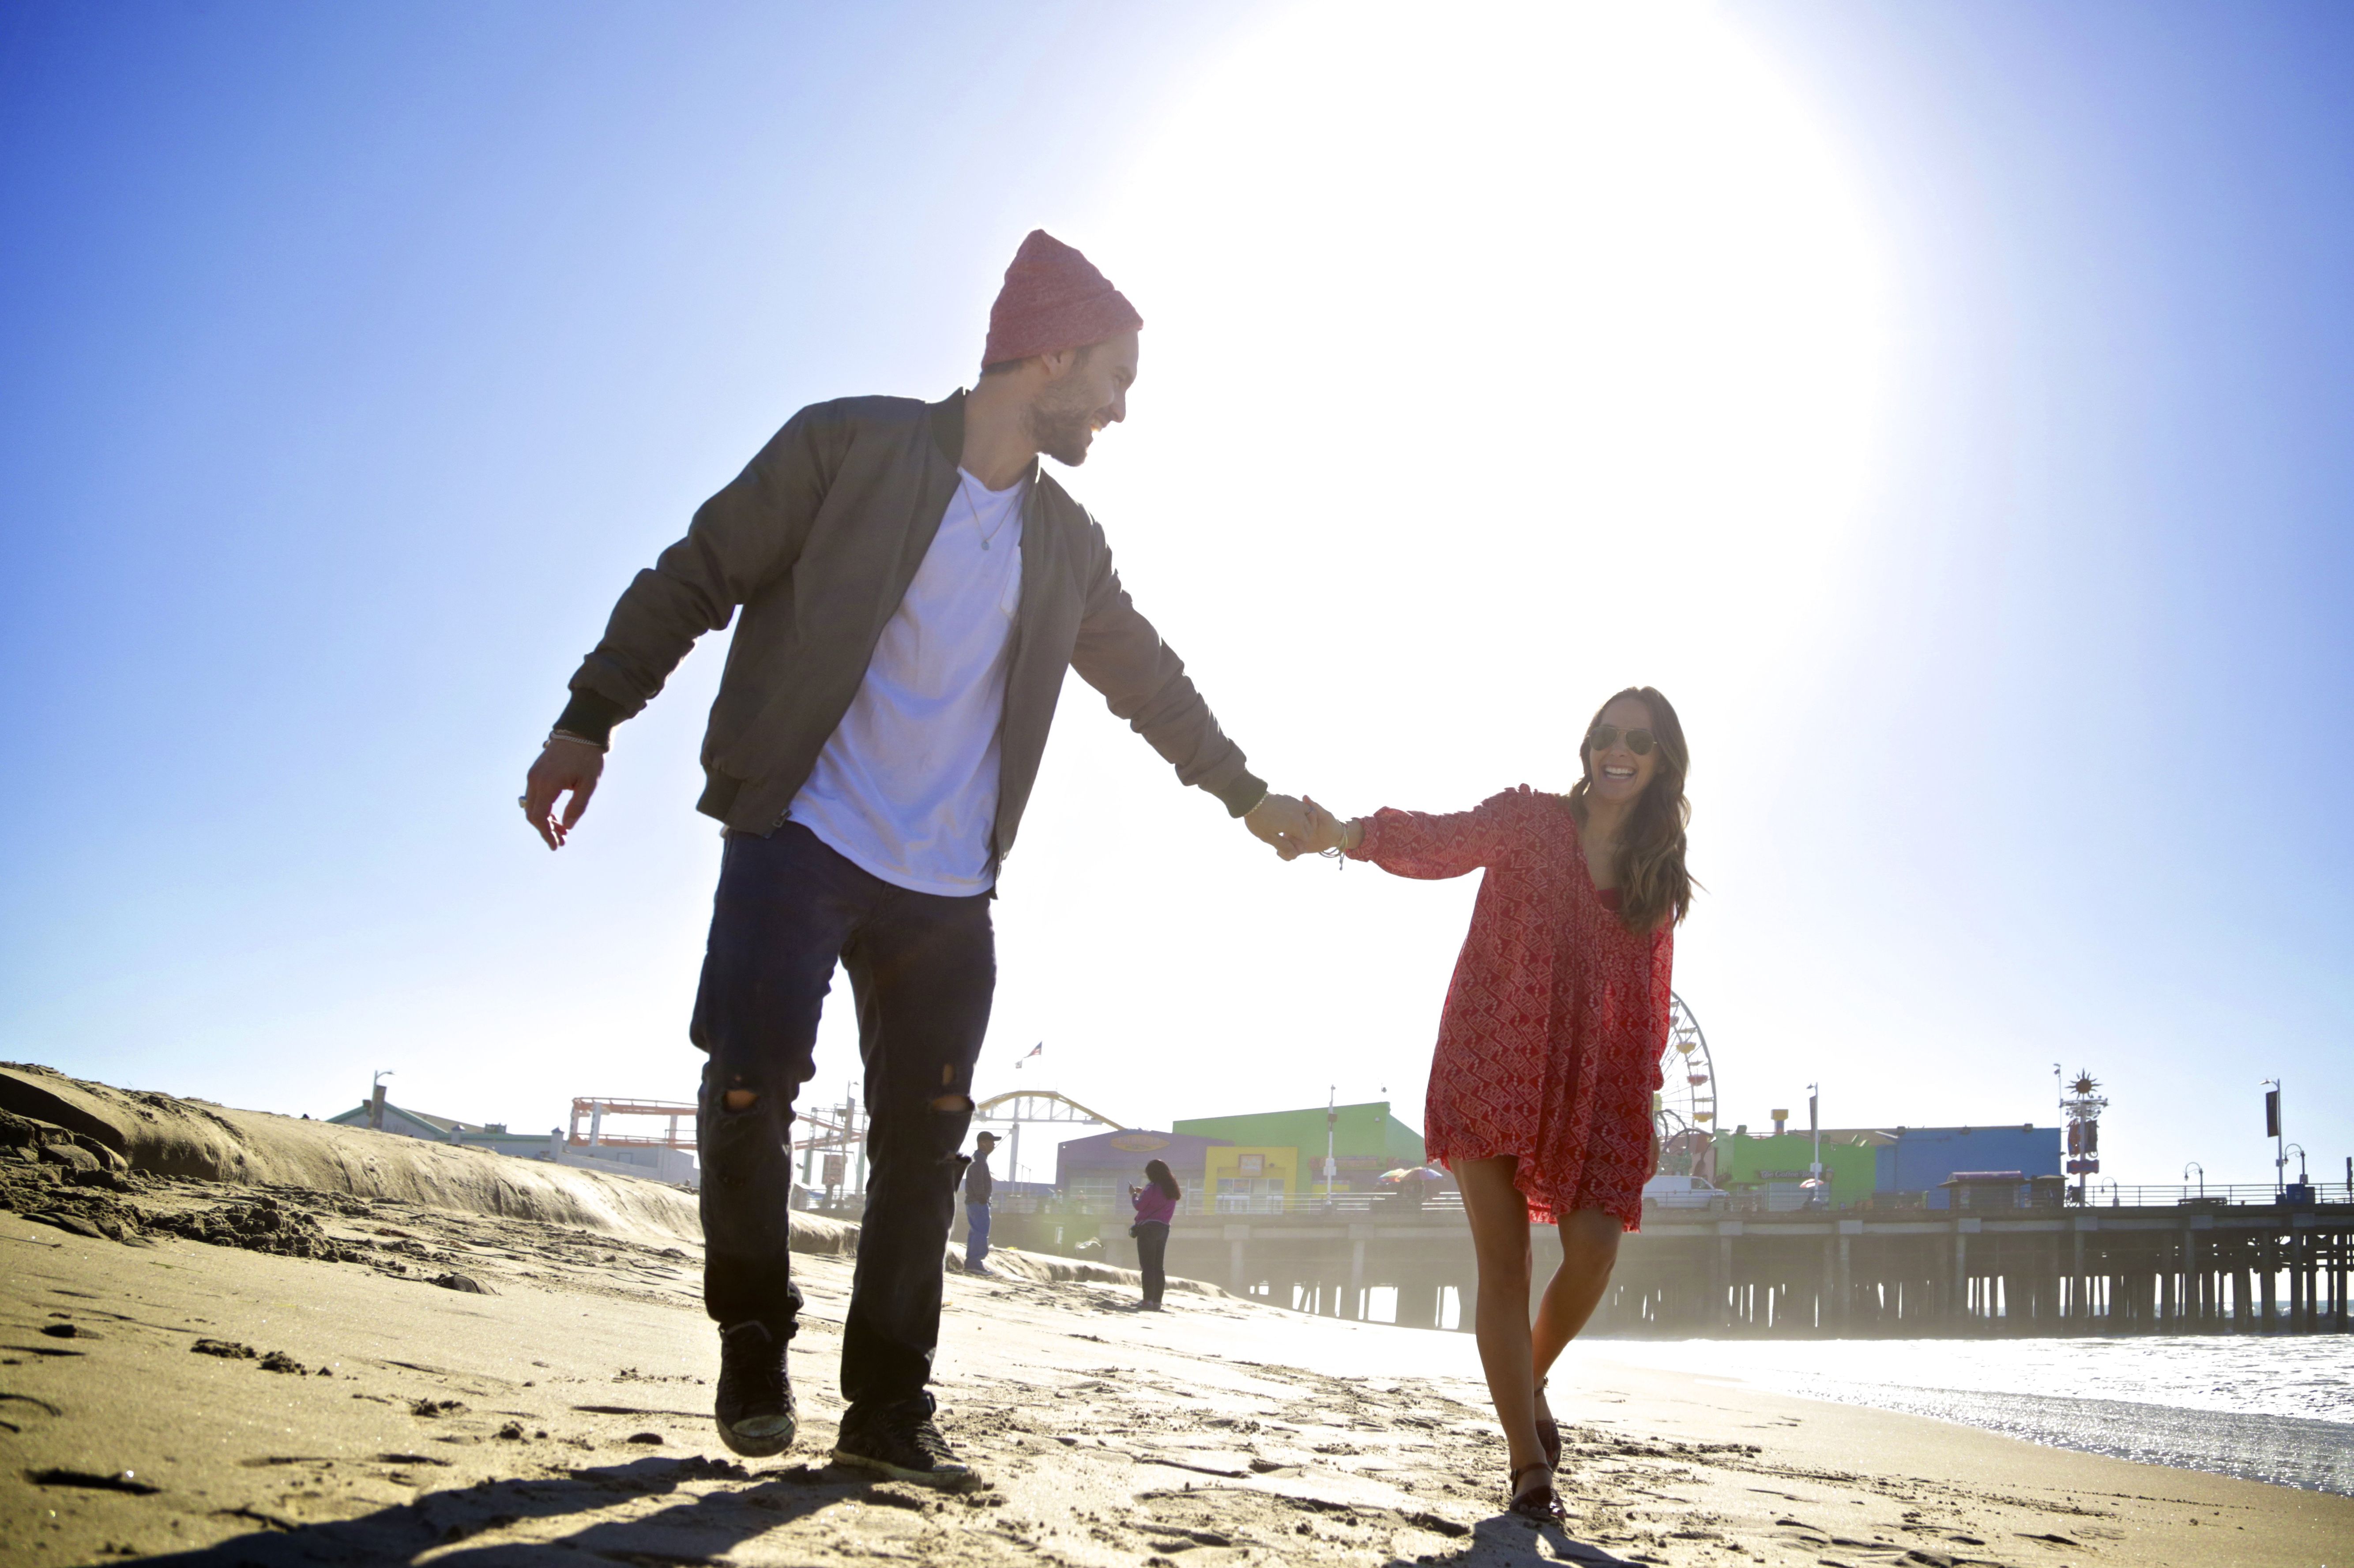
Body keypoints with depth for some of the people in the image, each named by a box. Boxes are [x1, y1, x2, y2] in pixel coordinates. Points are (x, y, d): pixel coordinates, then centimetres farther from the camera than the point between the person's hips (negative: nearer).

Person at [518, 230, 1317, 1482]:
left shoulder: (1068, 548, 13)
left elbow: (1149, 680, 26)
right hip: (804, 839, -5)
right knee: (752, 1074, -15)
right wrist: (590, 719, -10)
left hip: (948, 883, 5)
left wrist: (1247, 793, 28)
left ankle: (888, 1405, 11)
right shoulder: (851, 447, -3)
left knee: (924, 1133, 1)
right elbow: (695, 580, -3)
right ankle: (752, 1332, 11)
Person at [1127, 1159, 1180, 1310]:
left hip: (1147, 1228, -7)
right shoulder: (1171, 1190, 11)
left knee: (1147, 1266, -6)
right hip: (1163, 1229, 7)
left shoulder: (1152, 1187, -11)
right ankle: (1157, 1301, 6)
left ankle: (1148, 1301, -11)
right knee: (1159, 1267, 9)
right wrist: (1143, 1193, 18)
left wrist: (1134, 1194, 11)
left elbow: (1139, 1206, -7)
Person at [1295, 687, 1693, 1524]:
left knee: (1594, 1249, -11)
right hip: (1493, 1066, -3)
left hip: (1594, 1085, 3)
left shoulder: (1659, 874, 11)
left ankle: (1532, 1380, 21)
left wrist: (1645, 1101, 7)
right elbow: (1439, 842, -16)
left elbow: (1650, 999, 12)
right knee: (1504, 1259, -4)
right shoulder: (1528, 820, 1)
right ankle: (1530, 1466, 4)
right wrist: (1347, 833, -34)